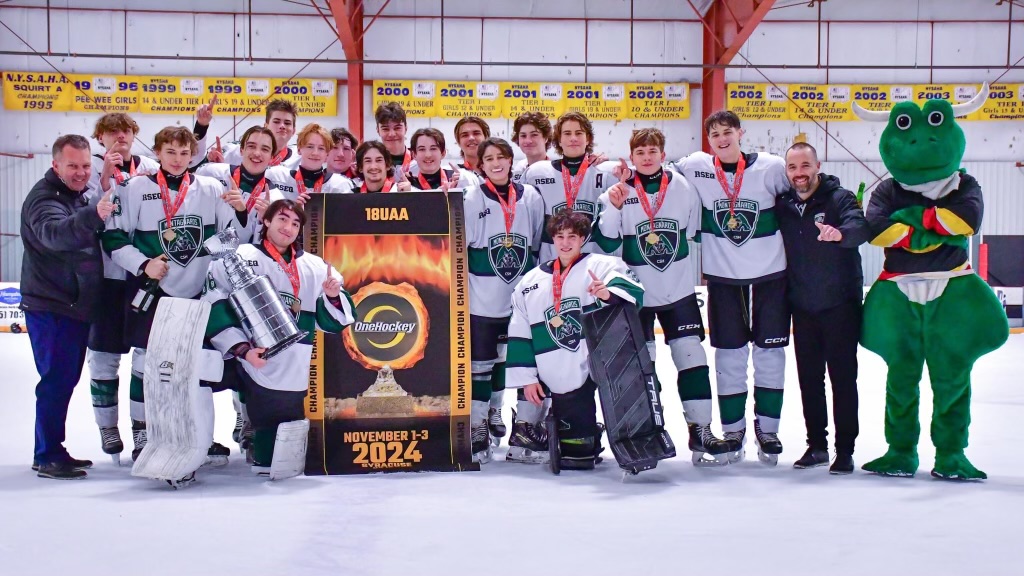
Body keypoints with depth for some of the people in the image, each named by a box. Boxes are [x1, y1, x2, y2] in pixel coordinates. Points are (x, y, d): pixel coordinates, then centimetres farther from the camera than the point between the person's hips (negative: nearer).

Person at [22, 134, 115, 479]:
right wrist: (92, 215, -55)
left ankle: (53, 451, 24)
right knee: (56, 378, -9)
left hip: (76, 305, 9)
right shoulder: (44, 198, -16)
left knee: (66, 378, 14)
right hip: (50, 307, -9)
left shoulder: (80, 196, 12)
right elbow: (54, 233, -39)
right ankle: (47, 457, -2)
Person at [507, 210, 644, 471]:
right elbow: (519, 335, 16)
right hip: (563, 379, 3)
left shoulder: (601, 265, 5)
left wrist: (609, 293, -35)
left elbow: (633, 291, -14)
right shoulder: (530, 282, 16)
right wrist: (527, 377, 9)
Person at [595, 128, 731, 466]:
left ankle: (701, 431, 5)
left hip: (679, 290, 1)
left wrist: (699, 268, 10)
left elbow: (697, 231, 12)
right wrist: (613, 208, -19)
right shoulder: (619, 192, -5)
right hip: (636, 293, -1)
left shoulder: (683, 187, 1)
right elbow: (606, 242, -7)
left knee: (692, 357, -2)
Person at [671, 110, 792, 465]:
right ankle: (733, 430, 19)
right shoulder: (694, 167, -6)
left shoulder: (771, 167, -9)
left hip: (770, 274, 0)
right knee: (730, 356, 7)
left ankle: (767, 428, 20)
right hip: (722, 277, 1)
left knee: (770, 352, 6)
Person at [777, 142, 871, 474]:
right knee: (809, 379, 11)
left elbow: (861, 228, -25)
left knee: (843, 378, -1)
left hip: (840, 305, -5)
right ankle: (816, 445, 22)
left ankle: (845, 451, 6)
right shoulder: (783, 206, 6)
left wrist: (840, 233, -48)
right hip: (803, 307, 5)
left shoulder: (840, 198, -8)